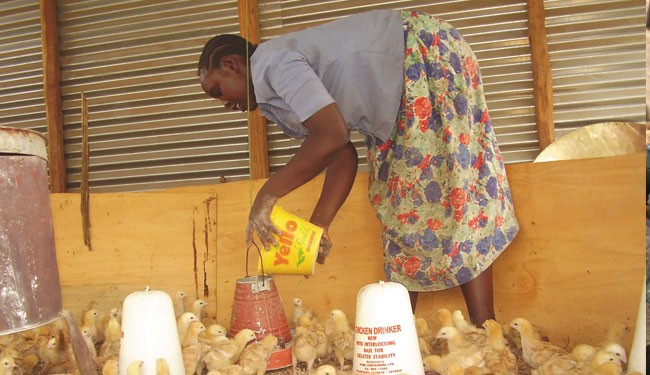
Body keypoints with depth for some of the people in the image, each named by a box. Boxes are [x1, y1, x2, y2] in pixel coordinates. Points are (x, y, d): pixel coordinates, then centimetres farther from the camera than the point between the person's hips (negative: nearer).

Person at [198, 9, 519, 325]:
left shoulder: (272, 60, -17)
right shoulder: (273, 97, 11)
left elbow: (332, 136, -29)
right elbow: (343, 155, 4)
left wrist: (267, 195, -21)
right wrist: (318, 225, -4)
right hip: (400, 100, 10)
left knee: (444, 187, -13)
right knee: (397, 202, 4)